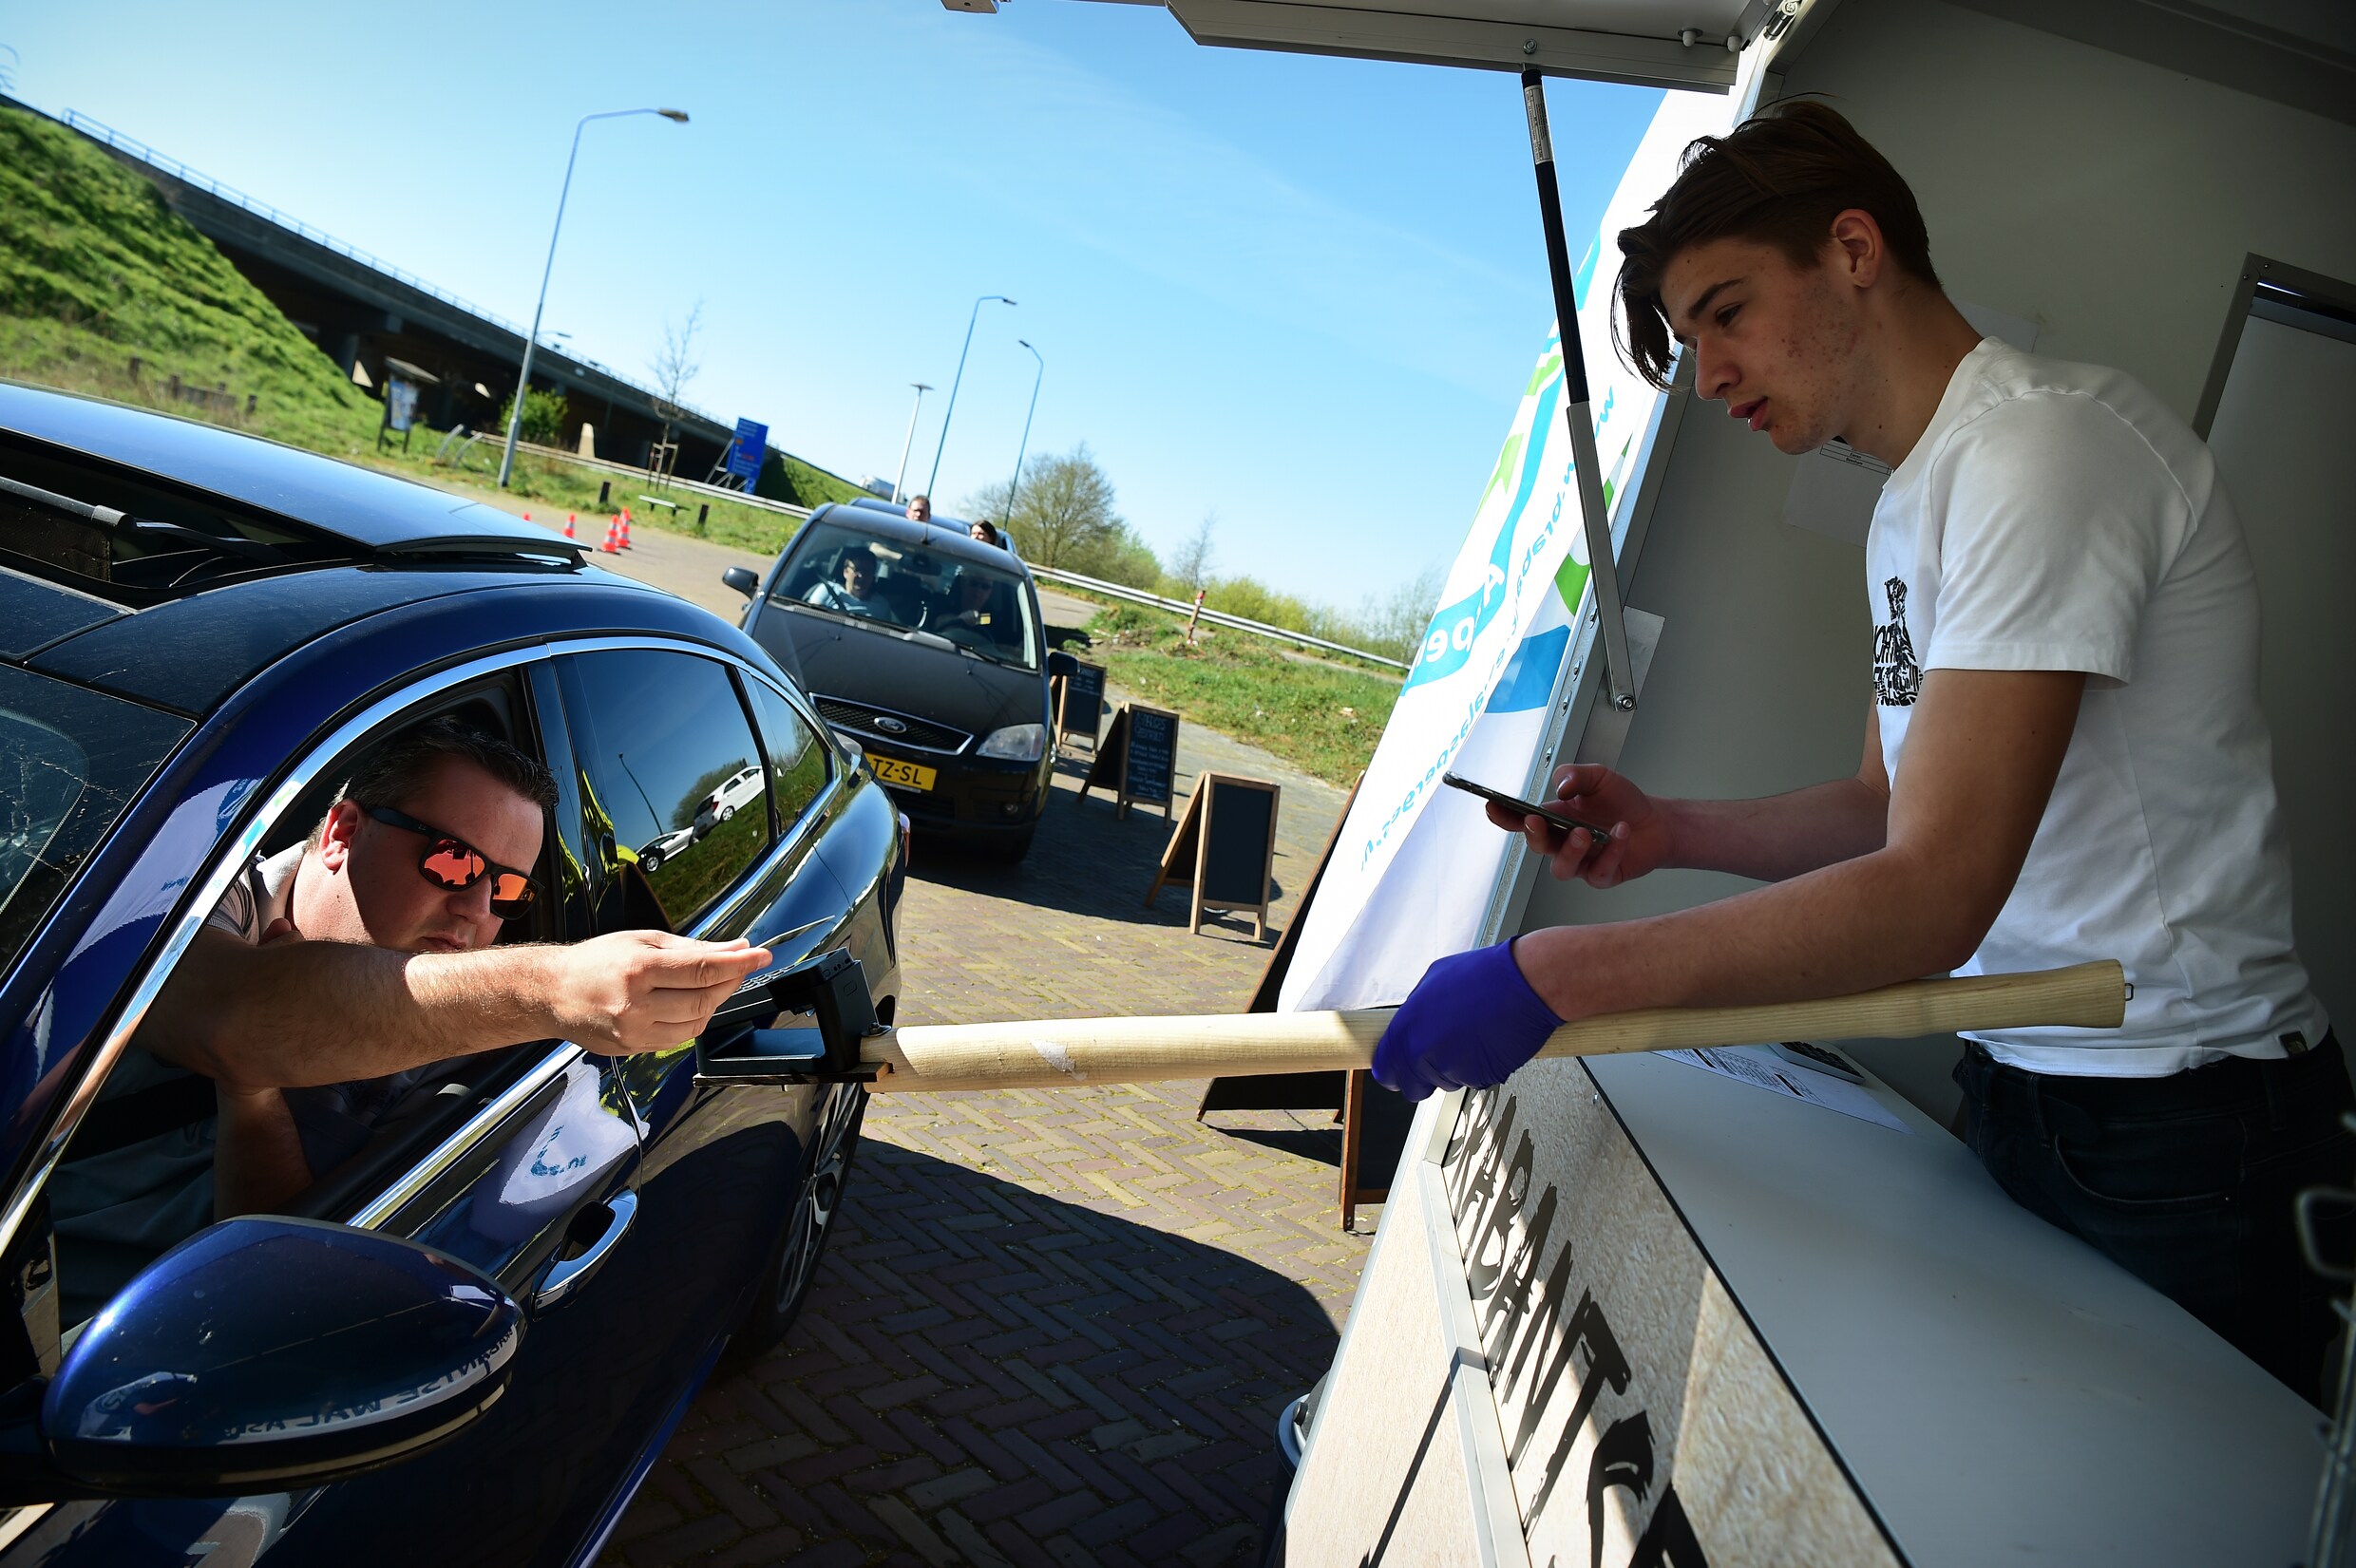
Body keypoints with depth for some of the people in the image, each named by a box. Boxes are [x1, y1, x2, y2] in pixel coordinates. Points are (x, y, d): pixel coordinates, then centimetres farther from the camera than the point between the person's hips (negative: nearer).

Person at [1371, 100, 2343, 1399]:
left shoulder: (2046, 440, -20)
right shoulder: (1911, 505, 12)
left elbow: (1934, 891, -28)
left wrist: (1549, 975, -31)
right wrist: (1669, 831, 0)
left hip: (2181, 1143, -8)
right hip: (2023, 1096, 9)